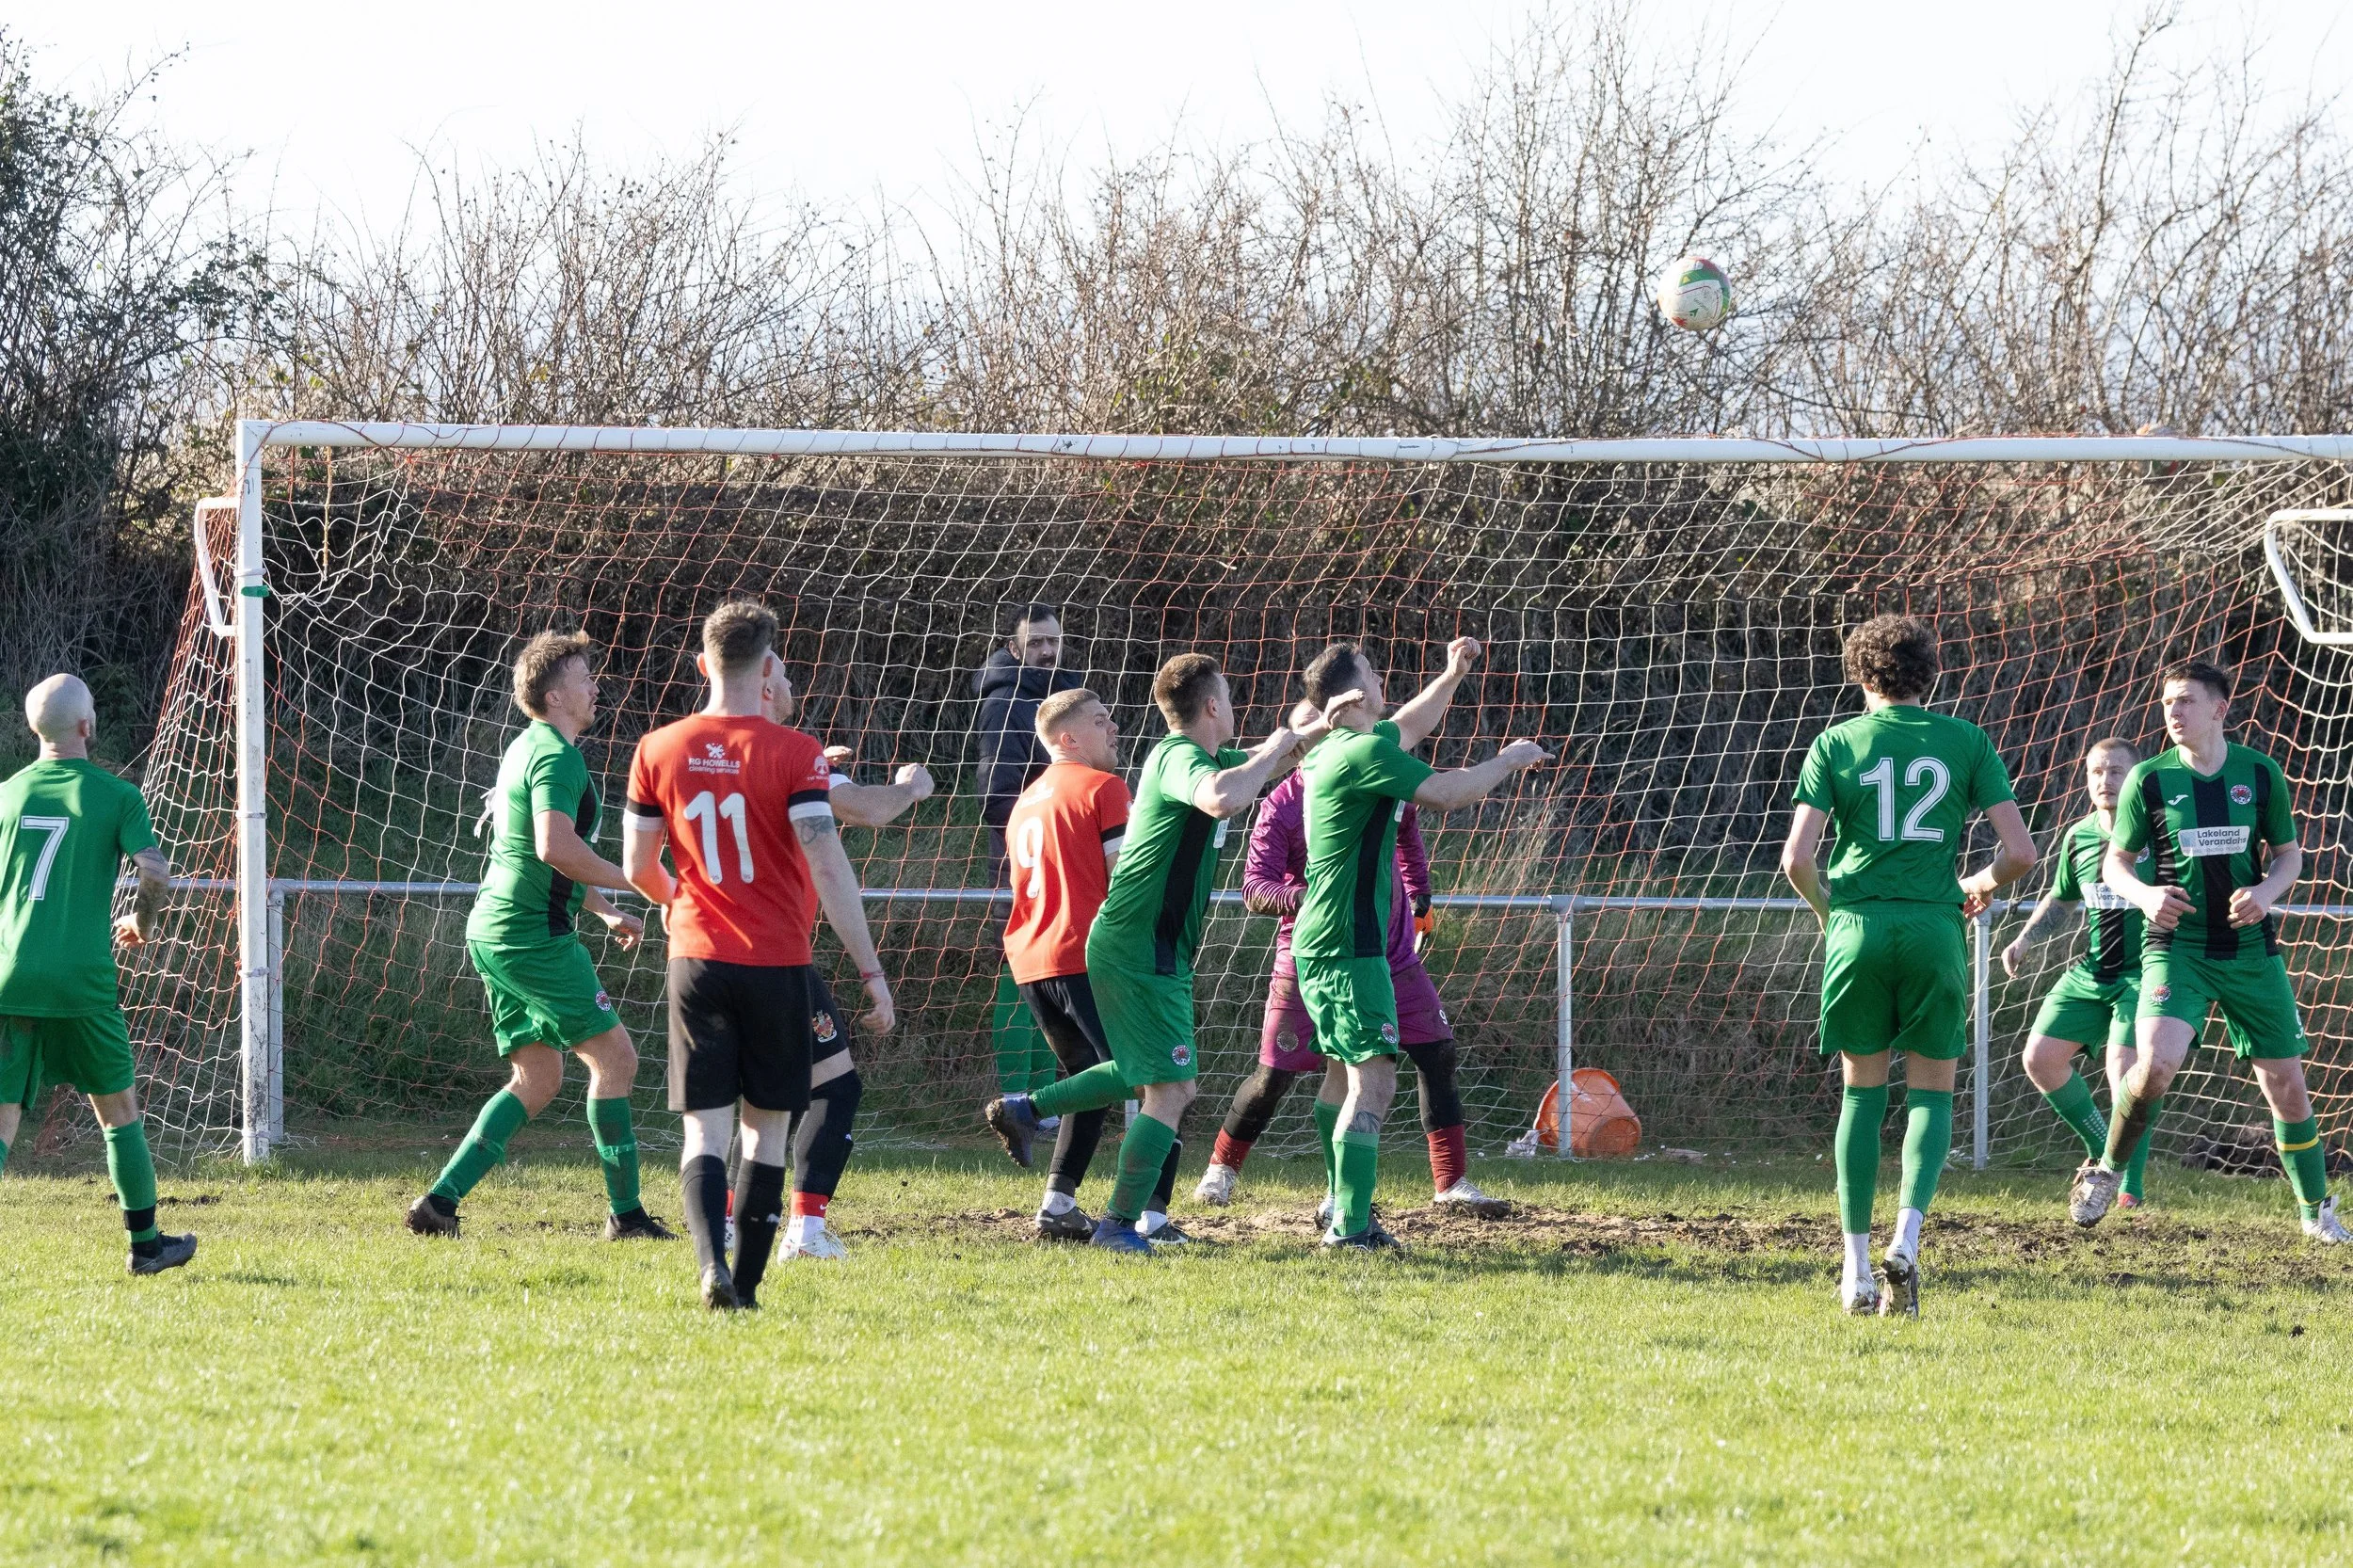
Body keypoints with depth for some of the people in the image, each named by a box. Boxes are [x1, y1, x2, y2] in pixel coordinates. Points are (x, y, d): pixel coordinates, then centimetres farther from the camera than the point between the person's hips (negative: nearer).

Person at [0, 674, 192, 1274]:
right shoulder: (116, 796, -2)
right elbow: (156, 874, -12)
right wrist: (143, 924, 10)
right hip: (83, 978, -2)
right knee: (119, 1110, 14)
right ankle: (145, 1243, 21)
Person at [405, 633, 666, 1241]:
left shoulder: (528, 748, 20)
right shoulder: (556, 755, -13)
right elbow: (556, 846, -27)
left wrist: (605, 911, 30)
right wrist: (634, 882, -17)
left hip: (495, 932, 10)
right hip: (533, 934, -10)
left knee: (537, 1078, 13)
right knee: (613, 1056, -4)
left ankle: (441, 1199, 5)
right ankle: (626, 1213, -2)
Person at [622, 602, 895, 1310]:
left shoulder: (658, 752, 2)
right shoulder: (794, 753, -8)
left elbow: (638, 868, 8)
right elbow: (828, 868, -14)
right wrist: (870, 971, -11)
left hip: (697, 960, 2)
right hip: (778, 962, -2)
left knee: (705, 1131, -1)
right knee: (766, 1129, 12)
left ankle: (713, 1264, -23)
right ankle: (746, 1283, 11)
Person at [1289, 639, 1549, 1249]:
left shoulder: (1335, 749, 13)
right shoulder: (1364, 754, -18)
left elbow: (1409, 728, 33)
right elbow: (1451, 792, -18)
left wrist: (1452, 675, 29)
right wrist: (1508, 761, -2)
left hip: (1319, 944, 11)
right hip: (1350, 947, -11)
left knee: (1343, 1074, 23)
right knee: (1373, 1080, -15)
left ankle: (1342, 1206, 35)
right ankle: (1349, 1226, -21)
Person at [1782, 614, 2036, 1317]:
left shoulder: (1835, 744, 5)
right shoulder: (1965, 740, 6)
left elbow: (1797, 858, -4)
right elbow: (2020, 850, 0)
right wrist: (1986, 884, 22)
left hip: (1859, 925, 0)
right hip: (1935, 925, 0)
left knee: (1862, 1092, 12)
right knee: (1932, 1093, 10)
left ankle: (1856, 1270, 8)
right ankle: (1908, 1235, -12)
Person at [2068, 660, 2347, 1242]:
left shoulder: (2261, 773, 0)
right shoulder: (2149, 780, -3)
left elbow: (2289, 853, 10)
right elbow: (2116, 862, 6)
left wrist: (2266, 892, -11)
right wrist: (2145, 895, -16)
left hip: (2252, 949, 2)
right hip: (2178, 948, -2)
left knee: (2284, 1080, 4)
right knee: (2157, 1063, -25)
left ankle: (2317, 1210, 22)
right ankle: (2107, 1172, 0)